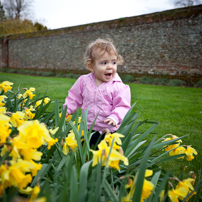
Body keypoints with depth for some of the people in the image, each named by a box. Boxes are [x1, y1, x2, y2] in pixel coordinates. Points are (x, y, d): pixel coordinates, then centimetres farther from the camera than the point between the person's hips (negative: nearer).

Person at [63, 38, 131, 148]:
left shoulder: (118, 86, -13)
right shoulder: (84, 81, -2)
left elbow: (123, 106, -13)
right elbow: (74, 97, 9)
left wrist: (114, 117, -29)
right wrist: (67, 109, -3)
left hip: (109, 131, -3)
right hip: (87, 129, 3)